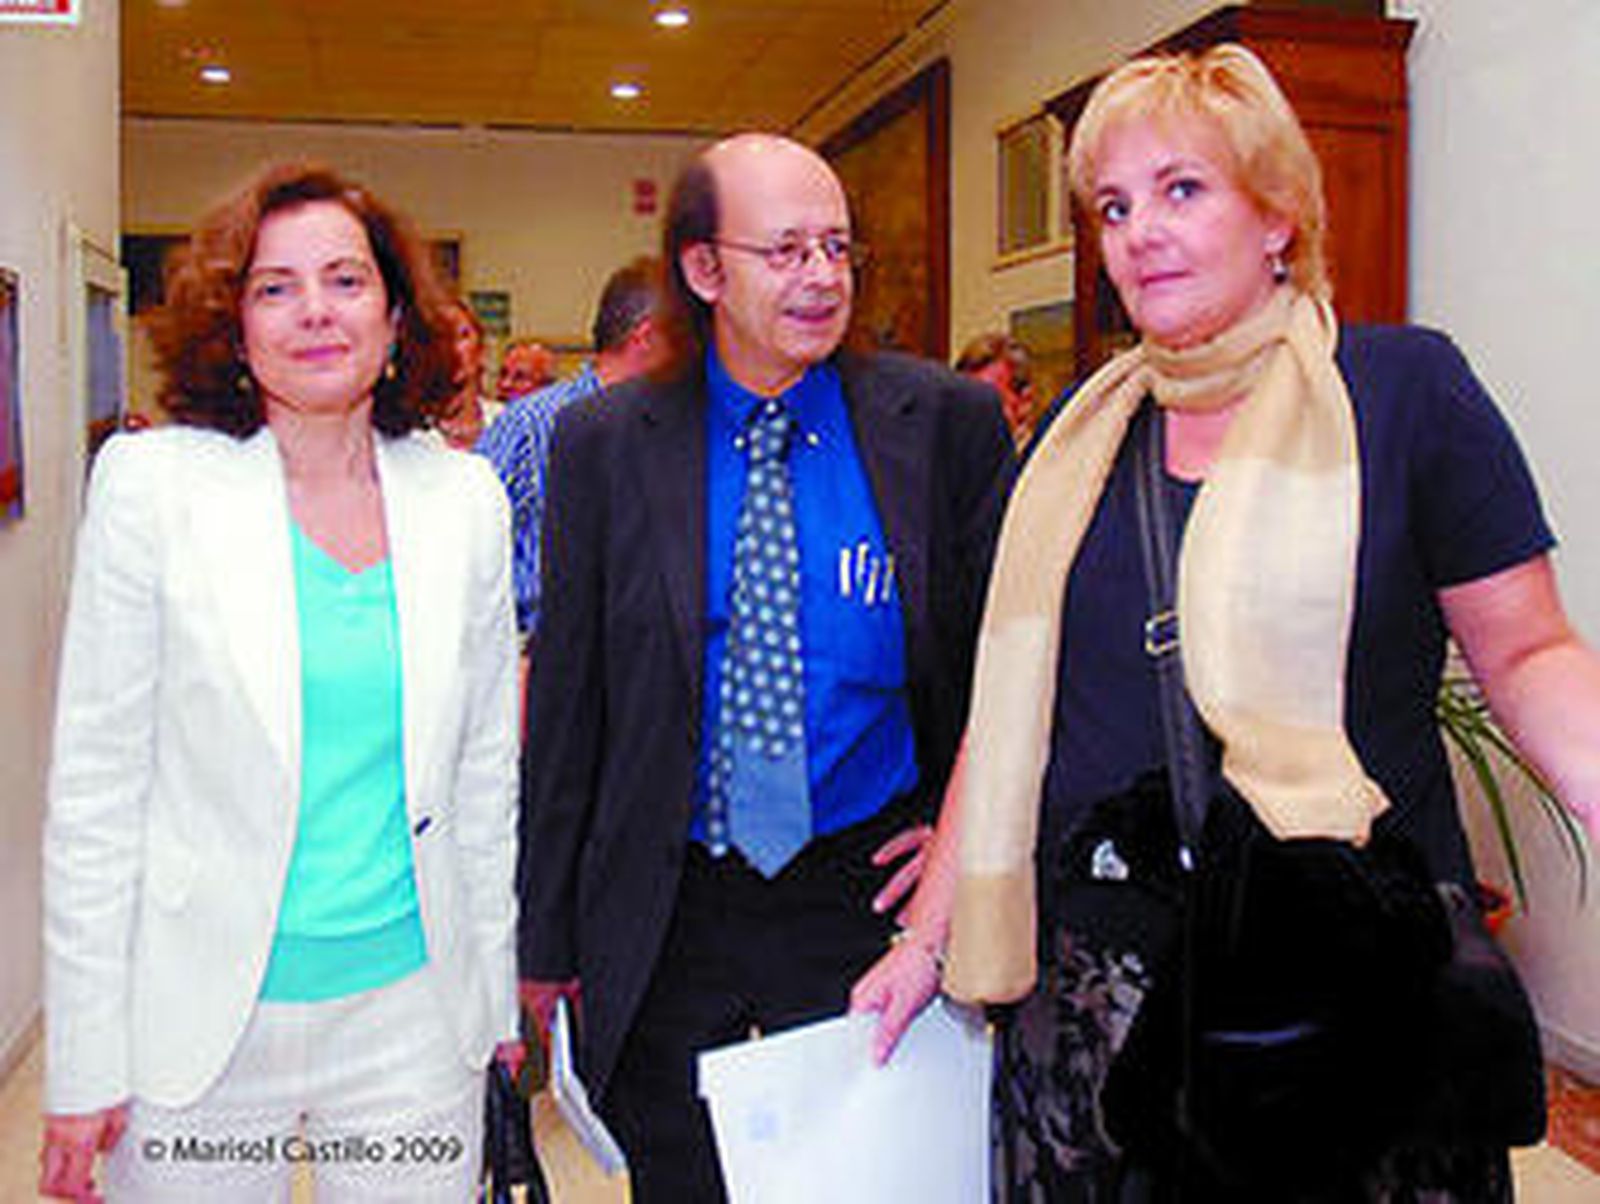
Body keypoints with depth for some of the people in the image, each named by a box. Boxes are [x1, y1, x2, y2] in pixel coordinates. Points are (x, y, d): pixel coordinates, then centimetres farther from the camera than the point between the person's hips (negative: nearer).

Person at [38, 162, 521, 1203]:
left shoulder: (465, 498, 1)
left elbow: (486, 767, 7)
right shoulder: (151, 482, -7)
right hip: (200, 1025, -2)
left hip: (411, 1013, 2)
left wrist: (498, 995, 9)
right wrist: (84, 1067, -5)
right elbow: (94, 785, -5)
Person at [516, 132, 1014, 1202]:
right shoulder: (603, 445, -3)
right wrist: (546, 935, 3)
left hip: (866, 898, 0)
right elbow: (567, 700, 1)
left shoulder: (949, 420, -5)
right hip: (662, 917, 1)